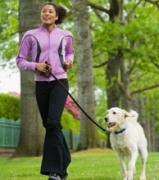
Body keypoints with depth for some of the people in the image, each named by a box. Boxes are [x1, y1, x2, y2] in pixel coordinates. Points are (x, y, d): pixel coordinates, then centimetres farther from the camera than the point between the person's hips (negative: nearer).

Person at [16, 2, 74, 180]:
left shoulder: (65, 35, 8)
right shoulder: (31, 35, 4)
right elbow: (20, 61, 5)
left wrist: (69, 61, 7)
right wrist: (35, 66, -13)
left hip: (60, 82, -2)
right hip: (41, 84, 2)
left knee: (53, 122, -21)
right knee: (48, 125, 8)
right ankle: (63, 158, 31)